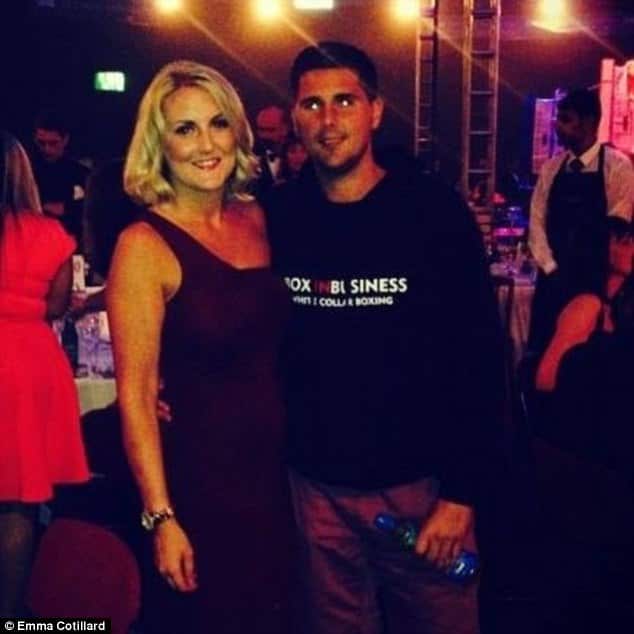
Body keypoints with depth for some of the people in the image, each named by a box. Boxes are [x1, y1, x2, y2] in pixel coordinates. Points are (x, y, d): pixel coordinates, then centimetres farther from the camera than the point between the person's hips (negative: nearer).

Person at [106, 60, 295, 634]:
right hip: (199, 476, -6)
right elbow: (135, 396, -15)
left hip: (276, 466, 6)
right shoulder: (145, 245, -14)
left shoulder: (256, 220, 3)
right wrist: (161, 518, -16)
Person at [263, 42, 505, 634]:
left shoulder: (435, 212, -9)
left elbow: (480, 359, -8)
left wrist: (462, 492, -10)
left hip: (419, 483, -1)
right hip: (316, 486, 2)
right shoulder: (274, 216, -2)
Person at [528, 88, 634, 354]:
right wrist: (550, 267, -6)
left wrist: (591, 274, -11)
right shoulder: (551, 167, 9)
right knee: (543, 351, 6)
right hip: (552, 278, 4)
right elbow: (537, 220, 5)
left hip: (595, 280, -4)